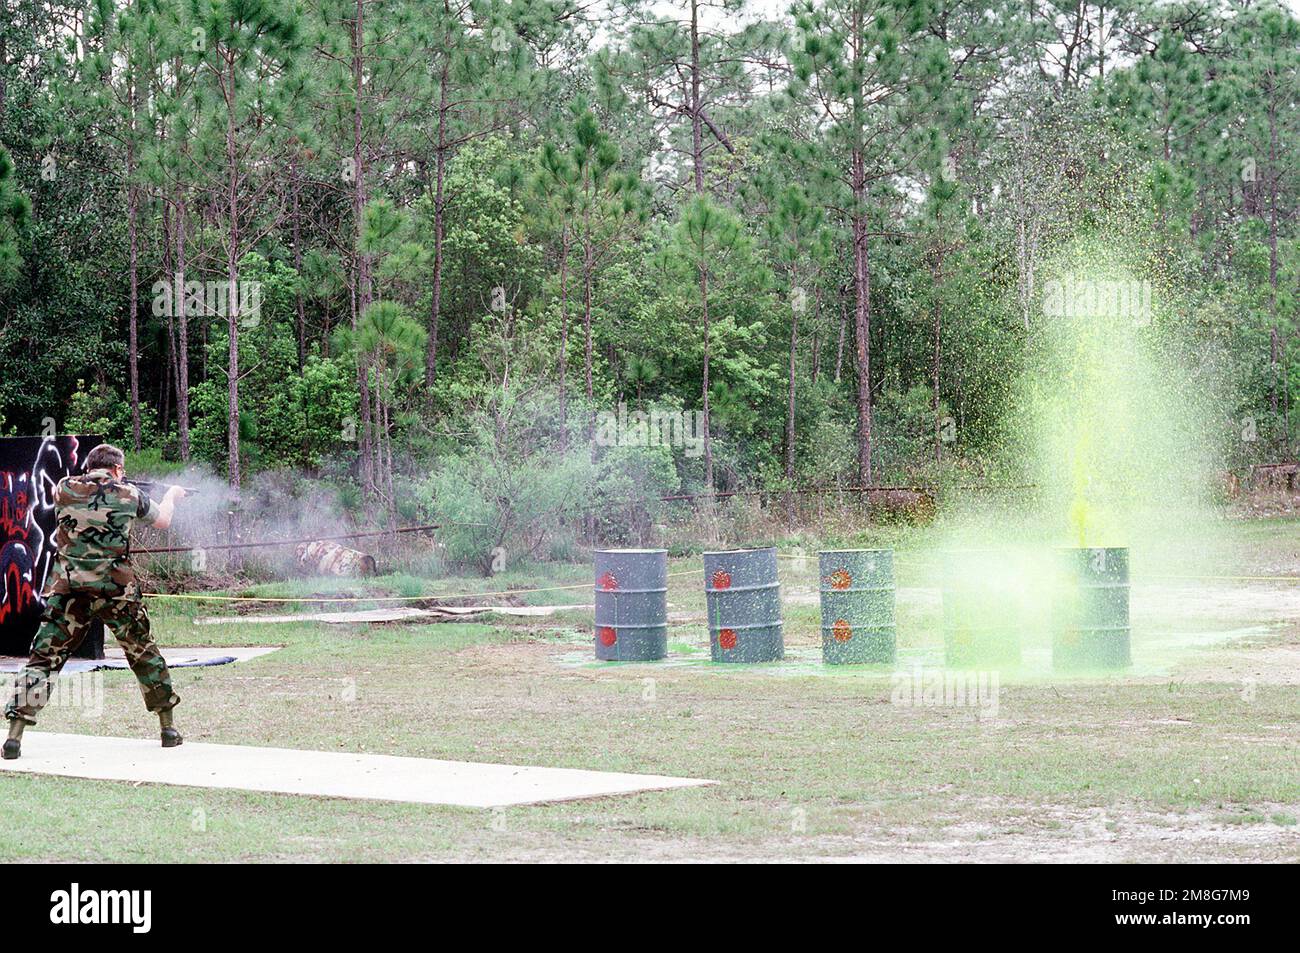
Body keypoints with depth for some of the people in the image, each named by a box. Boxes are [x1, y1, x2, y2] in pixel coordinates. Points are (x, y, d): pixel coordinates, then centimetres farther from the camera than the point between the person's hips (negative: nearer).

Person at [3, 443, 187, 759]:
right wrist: (172, 495, 42)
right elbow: (163, 521, 22)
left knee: (43, 659, 2)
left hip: (67, 590, 0)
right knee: (144, 654, 18)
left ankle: (15, 736, -10)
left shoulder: (64, 489, 2)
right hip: (116, 591, 0)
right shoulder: (129, 495, 2)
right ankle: (168, 727, 25)